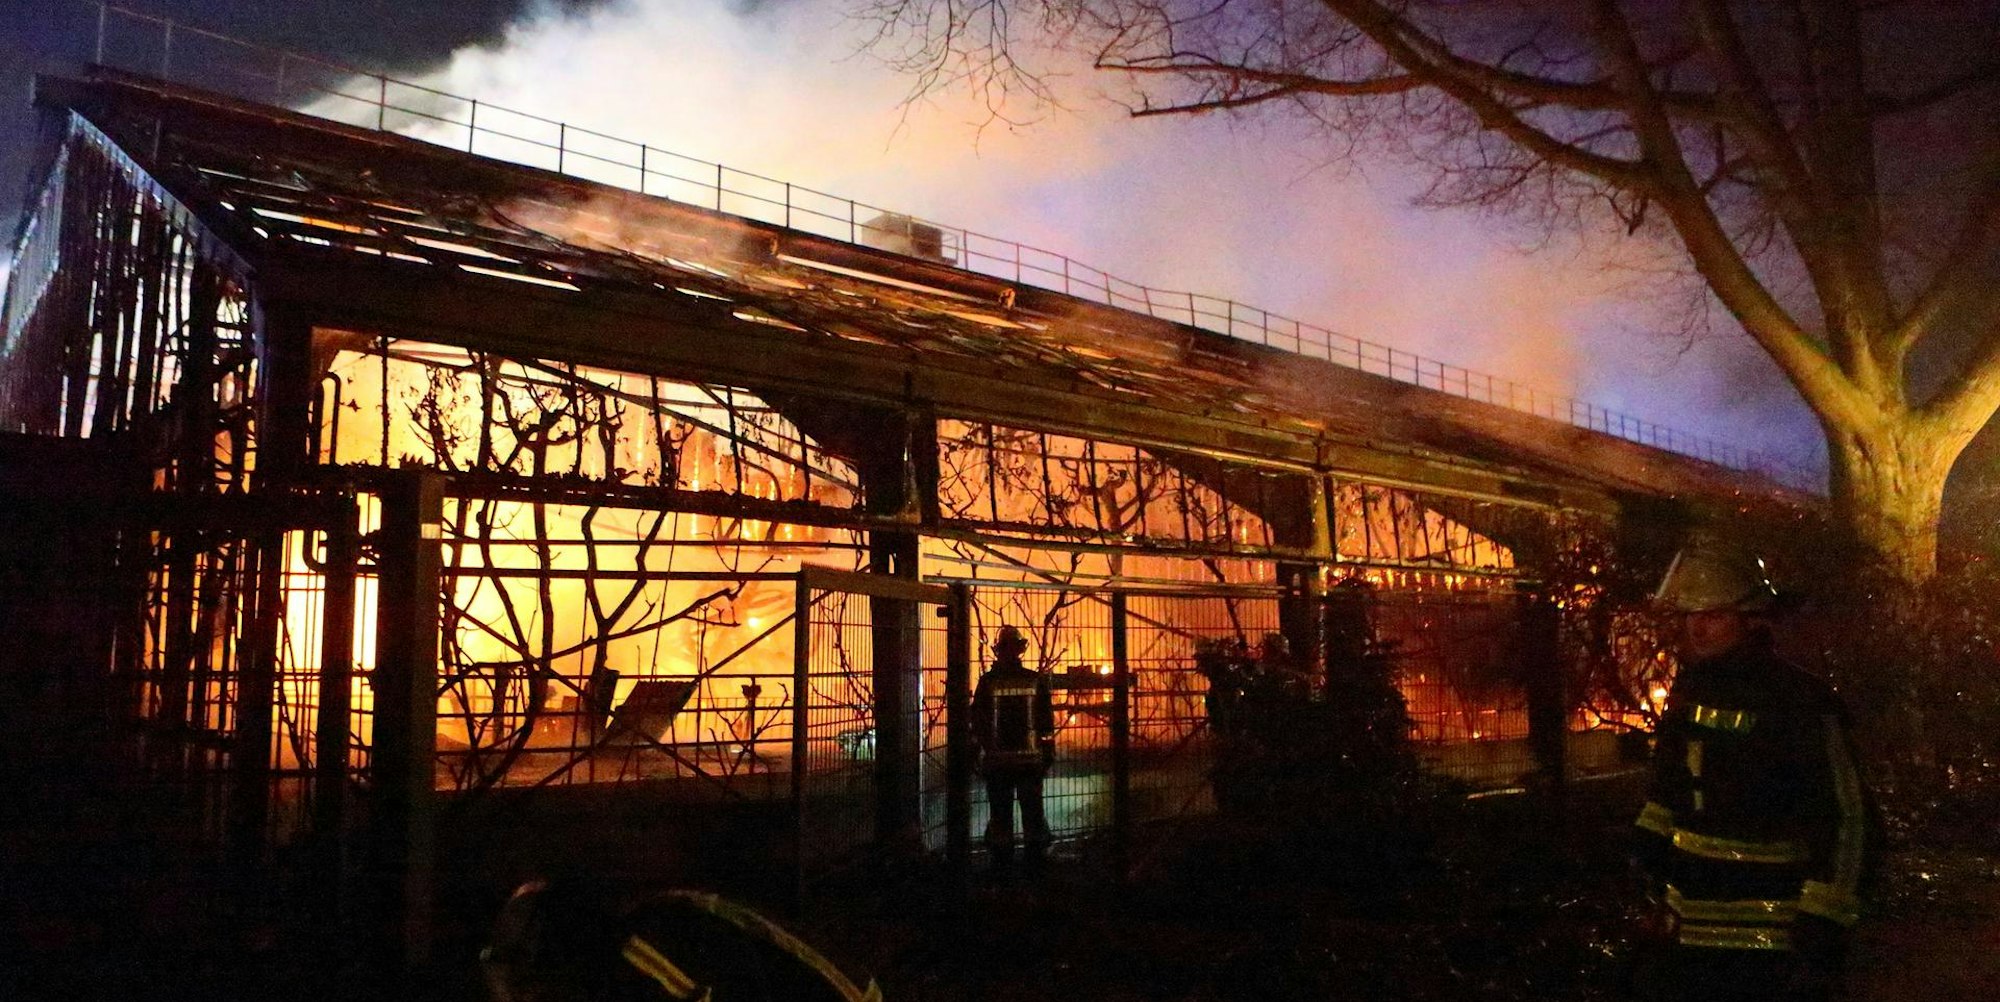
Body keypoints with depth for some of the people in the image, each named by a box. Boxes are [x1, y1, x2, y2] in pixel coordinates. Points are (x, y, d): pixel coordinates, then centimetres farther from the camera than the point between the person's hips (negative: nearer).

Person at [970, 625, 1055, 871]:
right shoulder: (1036, 681, -1)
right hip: (1030, 758, 1)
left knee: (1000, 813, 5)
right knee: (1033, 811, 9)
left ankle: (1001, 862, 10)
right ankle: (1036, 859, 14)